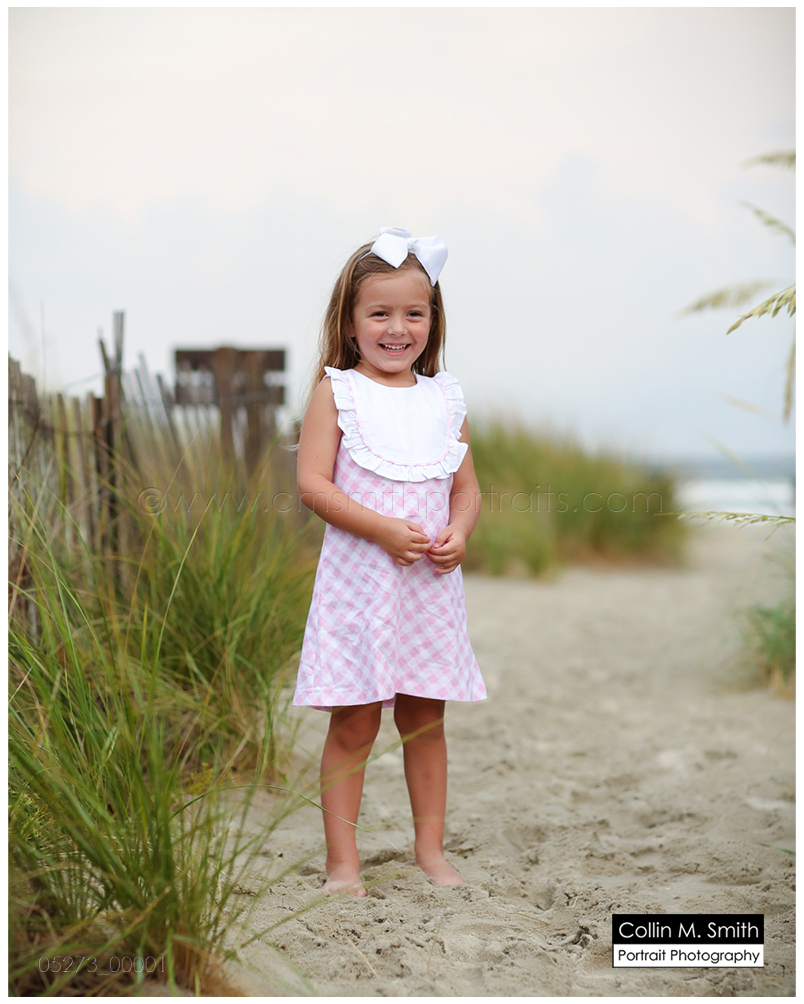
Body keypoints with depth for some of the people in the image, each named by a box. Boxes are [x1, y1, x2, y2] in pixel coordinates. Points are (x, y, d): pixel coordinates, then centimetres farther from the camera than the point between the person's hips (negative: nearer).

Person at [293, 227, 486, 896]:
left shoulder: (445, 398, 9)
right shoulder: (337, 391, -2)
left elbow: (467, 487, 11)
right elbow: (313, 483, -9)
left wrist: (458, 533, -10)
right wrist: (383, 529, -19)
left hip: (431, 584, 4)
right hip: (359, 581, -3)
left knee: (425, 719, 12)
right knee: (354, 724, 1)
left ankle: (431, 846, 25)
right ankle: (342, 859, 12)